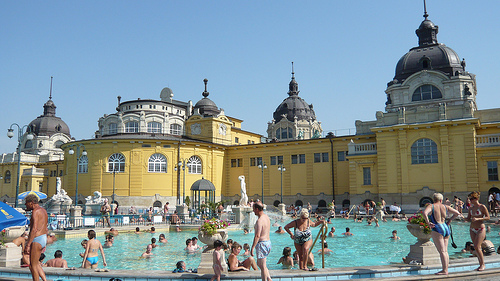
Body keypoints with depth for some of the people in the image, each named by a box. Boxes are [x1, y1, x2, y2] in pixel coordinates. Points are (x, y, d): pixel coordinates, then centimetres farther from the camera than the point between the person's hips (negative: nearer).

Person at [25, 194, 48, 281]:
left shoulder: (35, 211, -13)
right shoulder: (43, 210, 16)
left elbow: (34, 230, -22)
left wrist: (28, 245, -21)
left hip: (37, 240, -10)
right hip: (43, 238, 10)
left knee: (33, 266, -1)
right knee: (36, 264, 17)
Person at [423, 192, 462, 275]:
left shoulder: (431, 206, -3)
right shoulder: (445, 207, 10)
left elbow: (425, 213, -23)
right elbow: (457, 213, 13)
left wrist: (428, 223, -14)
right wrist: (450, 220, 19)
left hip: (437, 229, -6)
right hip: (446, 228, 6)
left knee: (442, 251, -6)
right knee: (445, 251, 10)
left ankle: (444, 270, -6)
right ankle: (446, 269, 13)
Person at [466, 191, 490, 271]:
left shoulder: (482, 207, -8)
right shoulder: (471, 208, 9)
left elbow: (488, 217, -9)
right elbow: (468, 218, 14)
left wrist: (478, 219, -21)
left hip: (481, 229, -6)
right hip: (472, 229, 6)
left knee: (477, 247, -13)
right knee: (477, 247, 7)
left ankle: (482, 264, 0)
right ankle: (480, 264, 16)